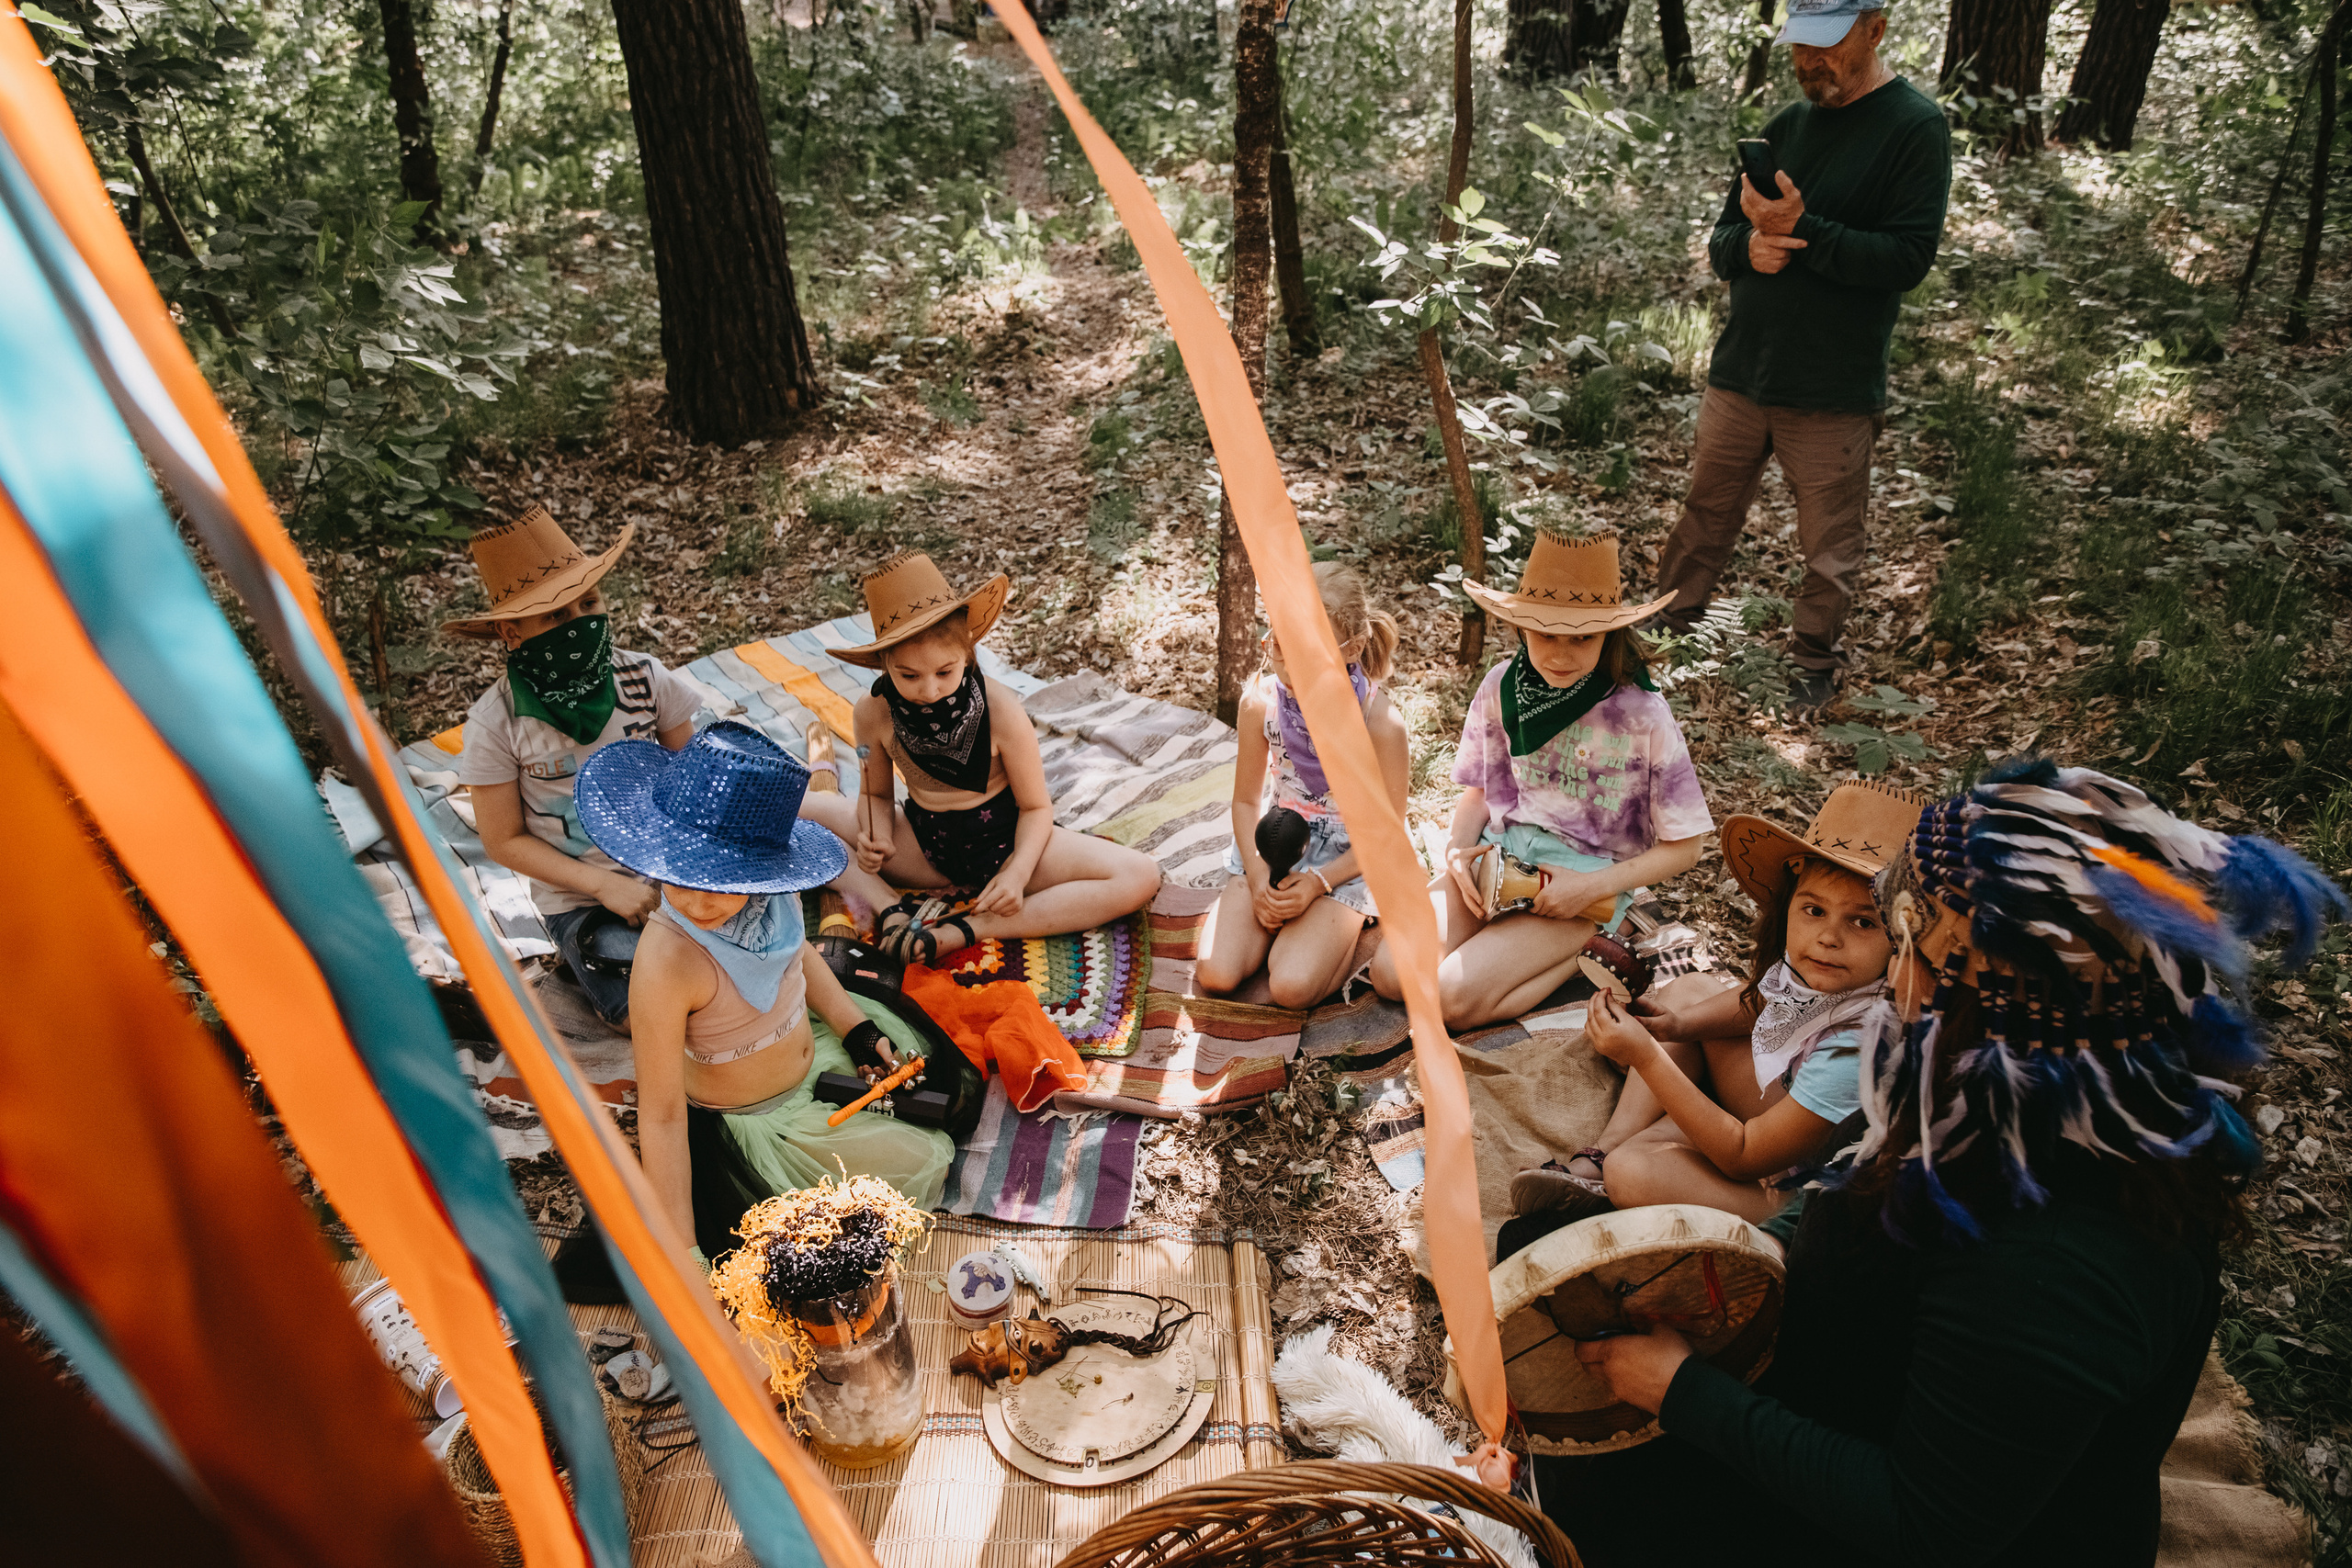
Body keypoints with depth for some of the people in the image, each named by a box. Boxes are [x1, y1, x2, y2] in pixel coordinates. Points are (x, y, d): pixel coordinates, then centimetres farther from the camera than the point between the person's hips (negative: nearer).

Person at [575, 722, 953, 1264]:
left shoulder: (773, 890, -20)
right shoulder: (665, 965, -39)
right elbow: (661, 1116, -31)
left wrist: (856, 1029, -4)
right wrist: (683, 1254, -28)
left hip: (813, 1053, 6)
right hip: (754, 1122, -6)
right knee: (922, 1168, 1)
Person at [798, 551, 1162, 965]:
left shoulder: (1001, 711, -22)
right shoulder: (873, 713, -15)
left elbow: (1036, 806, -11)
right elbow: (876, 795, 2)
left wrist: (1017, 872, -27)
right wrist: (876, 839, -20)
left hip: (1002, 840, -2)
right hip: (923, 845, 2)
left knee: (1140, 876, -26)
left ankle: (968, 930, -29)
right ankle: (889, 912, -24)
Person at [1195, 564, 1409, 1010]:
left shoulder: (1380, 722, -21)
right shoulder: (1260, 702, -11)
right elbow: (1246, 800, 2)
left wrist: (1317, 883, -20)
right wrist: (1258, 878, -12)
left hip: (1346, 860, -3)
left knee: (1292, 987, -22)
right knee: (1215, 977, -14)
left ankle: (1352, 929, 8)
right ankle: (1278, 919, 14)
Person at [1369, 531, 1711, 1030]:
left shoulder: (1642, 716, -16)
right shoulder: (1501, 686, -5)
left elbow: (1682, 849, -8)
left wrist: (1592, 887, -17)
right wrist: (1459, 850, -9)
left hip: (1586, 878, -4)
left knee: (1456, 999, -22)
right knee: (1390, 974, -14)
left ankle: (1584, 952, -1)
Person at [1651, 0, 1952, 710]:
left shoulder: (1916, 127, -7)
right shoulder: (1786, 125, 10)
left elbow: (1909, 257, -15)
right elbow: (1721, 239, 13)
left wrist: (1800, 231, -23)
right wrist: (1750, 246, -11)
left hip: (1833, 391, -5)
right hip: (1741, 374, 5)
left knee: (1830, 548, 7)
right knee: (1705, 516, 13)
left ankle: (1816, 664, 25)